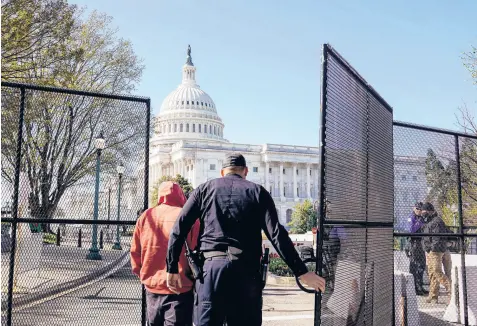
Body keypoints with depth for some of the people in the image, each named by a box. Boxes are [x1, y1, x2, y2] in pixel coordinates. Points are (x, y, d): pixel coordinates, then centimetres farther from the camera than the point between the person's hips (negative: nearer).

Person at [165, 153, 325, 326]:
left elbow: (179, 229, 6)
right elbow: (277, 234, -1)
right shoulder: (258, 191, 10)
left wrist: (172, 269, 10)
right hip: (246, 270, 0)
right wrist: (301, 272, -1)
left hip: (211, 267, 1)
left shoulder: (204, 189, 14)